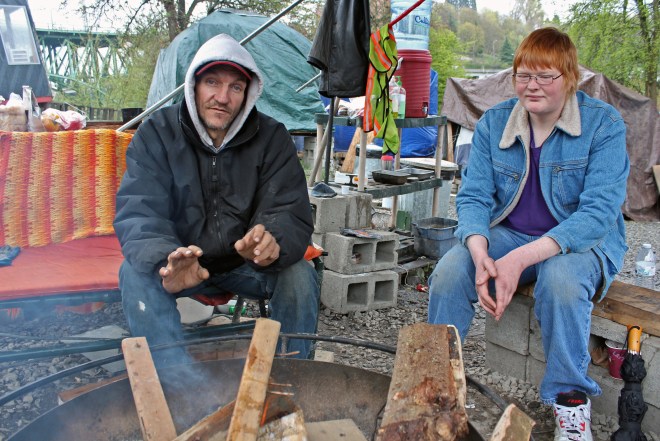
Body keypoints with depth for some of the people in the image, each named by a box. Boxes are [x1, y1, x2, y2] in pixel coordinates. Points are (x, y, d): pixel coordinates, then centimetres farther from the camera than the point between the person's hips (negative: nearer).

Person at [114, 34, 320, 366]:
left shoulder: (272, 137, -9)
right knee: (135, 273, -28)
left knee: (300, 275, -25)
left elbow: (292, 214, -18)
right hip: (179, 262, 0)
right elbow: (139, 213, -21)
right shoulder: (156, 133, -11)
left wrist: (272, 242, -45)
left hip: (247, 265, 0)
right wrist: (166, 262, -45)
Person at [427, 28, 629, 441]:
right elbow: (473, 196, -4)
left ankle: (571, 397, -12)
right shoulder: (493, 123, 0)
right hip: (507, 234, 3)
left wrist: (521, 259, -32)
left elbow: (599, 211, -20)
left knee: (561, 280, -37)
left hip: (582, 240, -3)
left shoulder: (604, 124, -11)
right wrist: (480, 255, -26)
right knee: (449, 271, -25)